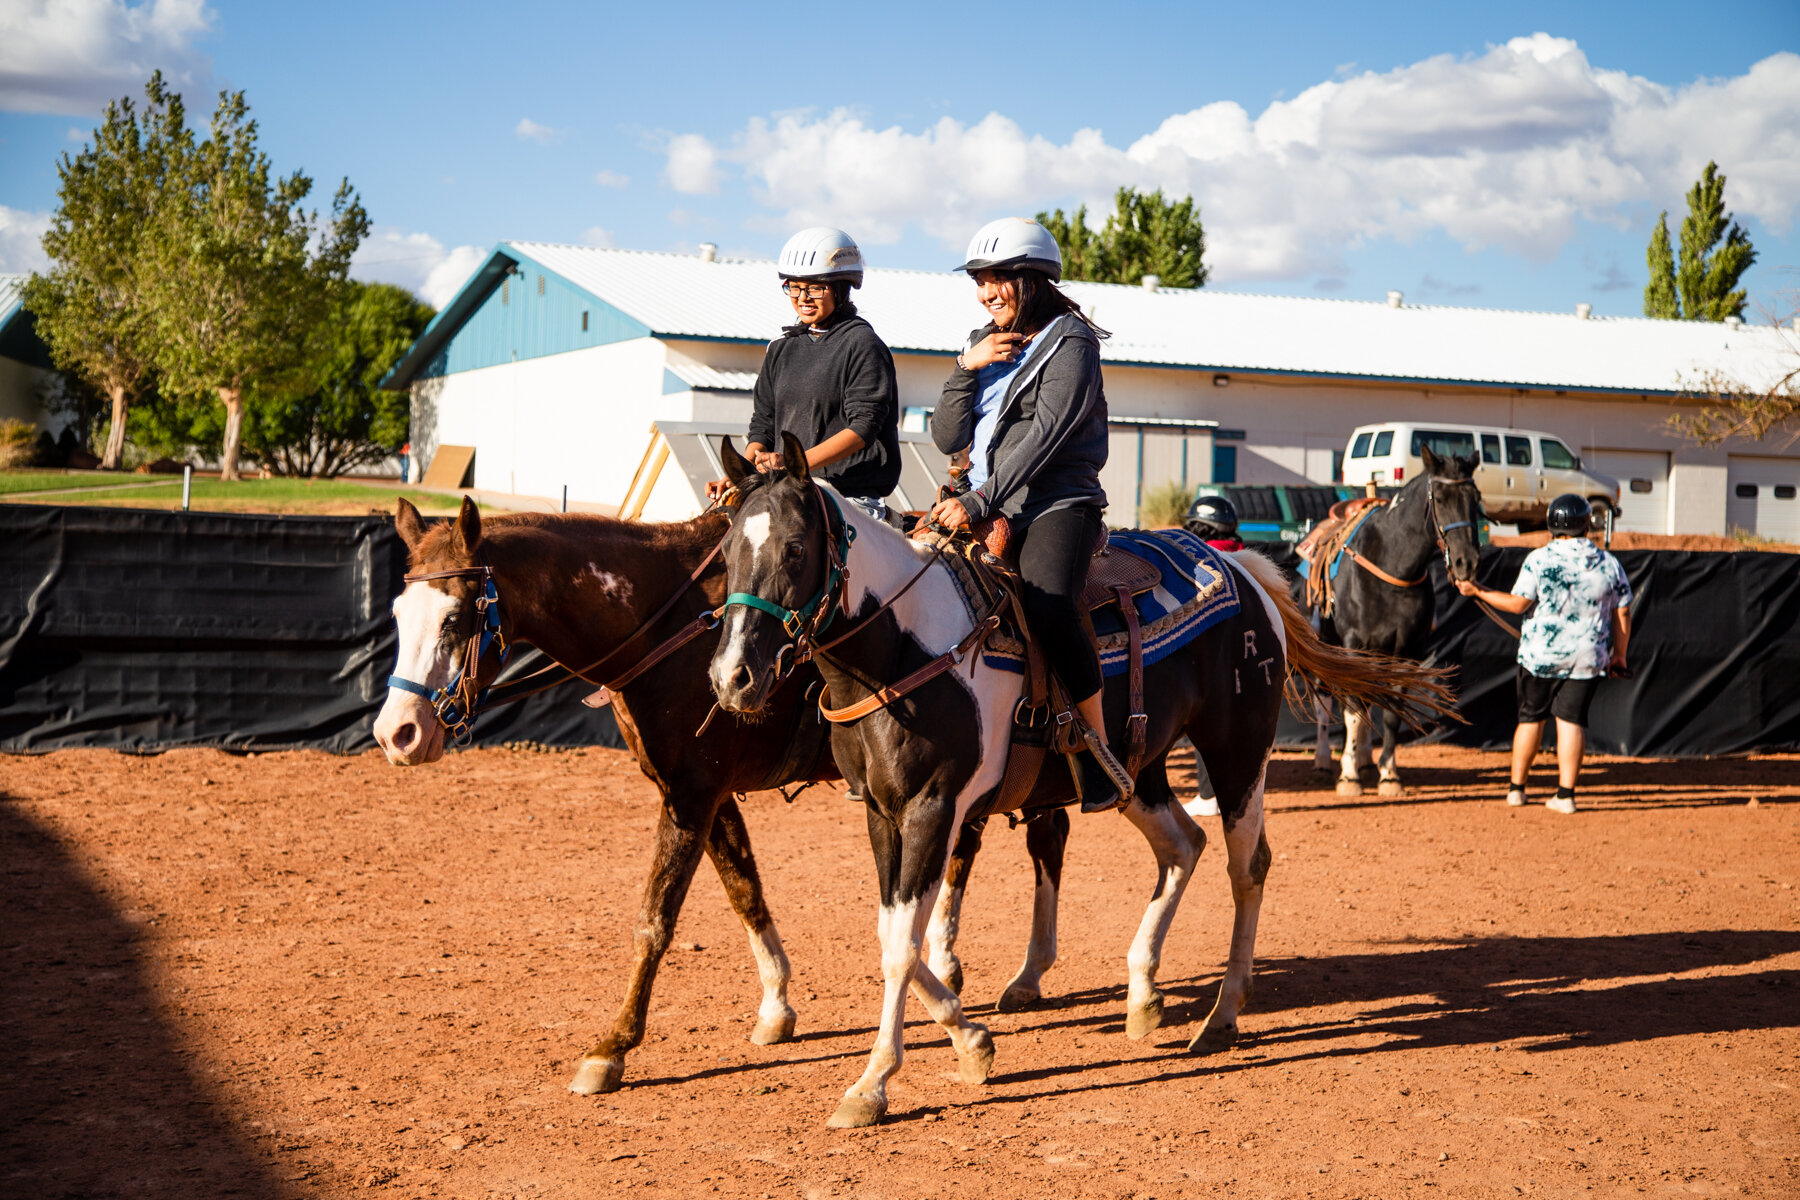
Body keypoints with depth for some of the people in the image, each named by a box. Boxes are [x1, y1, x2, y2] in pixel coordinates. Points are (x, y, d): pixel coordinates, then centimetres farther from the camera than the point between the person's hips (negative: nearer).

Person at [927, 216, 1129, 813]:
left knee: (1047, 604, -33)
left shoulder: (1069, 345, -3)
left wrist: (979, 501, -22)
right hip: (985, 507, 7)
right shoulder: (984, 344, 19)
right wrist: (965, 369, -3)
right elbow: (947, 438, 13)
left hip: (1056, 503, -7)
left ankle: (1099, 750, -23)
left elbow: (1043, 436, -15)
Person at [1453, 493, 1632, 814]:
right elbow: (1622, 613, 4)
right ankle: (1565, 793, -5)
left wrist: (1478, 591, 1)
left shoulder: (1539, 559, -9)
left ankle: (1516, 787, 21)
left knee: (1530, 716, 12)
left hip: (1540, 654, -1)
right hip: (1587, 656, 1)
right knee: (1571, 719, 3)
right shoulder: (1609, 564, 0)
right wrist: (1618, 655, 15)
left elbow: (1518, 603, -9)